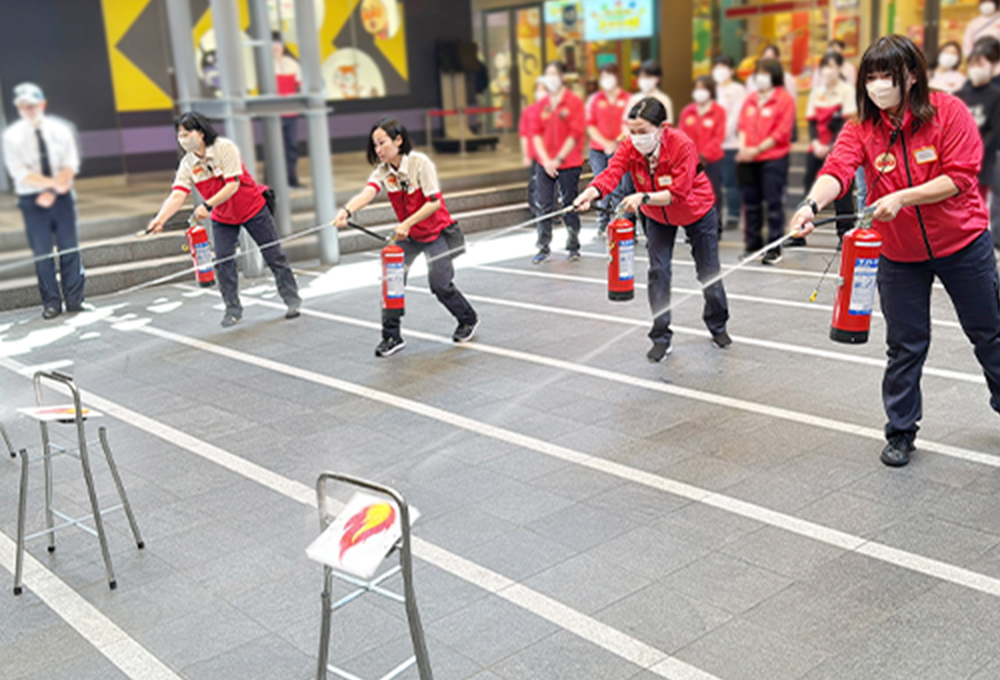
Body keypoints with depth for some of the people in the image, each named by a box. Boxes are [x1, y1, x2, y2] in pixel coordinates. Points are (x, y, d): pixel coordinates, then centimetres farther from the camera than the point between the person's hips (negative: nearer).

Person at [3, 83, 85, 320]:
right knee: (42, 253, 1)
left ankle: (74, 300, 9)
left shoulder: (60, 130, 3)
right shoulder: (12, 136, -1)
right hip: (32, 199, -1)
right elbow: (20, 172, -10)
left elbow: (71, 165, -1)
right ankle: (51, 303, 9)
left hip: (62, 196, 1)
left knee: (70, 248, 1)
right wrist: (53, 183, -18)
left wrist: (52, 192, -12)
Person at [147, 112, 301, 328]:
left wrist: (208, 205, -37)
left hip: (253, 209, -4)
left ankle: (292, 299, 15)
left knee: (274, 255, 3)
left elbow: (232, 185, -28)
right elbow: (177, 196, -21)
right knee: (223, 262, -6)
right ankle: (233, 309, 7)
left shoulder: (225, 148, -22)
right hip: (222, 218, 4)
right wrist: (160, 219, -37)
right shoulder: (187, 164, -10)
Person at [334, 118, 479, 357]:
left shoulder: (420, 163, -20)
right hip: (407, 234, 5)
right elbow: (368, 192, -28)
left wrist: (407, 223, -34)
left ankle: (468, 320, 24)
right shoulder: (382, 171, -8)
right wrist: (347, 211, -49)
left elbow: (434, 202, -24)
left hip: (435, 232, -5)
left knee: (440, 284, -5)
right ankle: (392, 336, 5)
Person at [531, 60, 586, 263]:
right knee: (545, 207, 1)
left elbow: (575, 134, -8)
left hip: (569, 164, -3)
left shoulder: (574, 102, -3)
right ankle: (543, 248, 8)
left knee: (569, 207, 3)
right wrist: (545, 160, -5)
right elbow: (536, 133, 7)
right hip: (545, 164, 4)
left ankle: (573, 247, 14)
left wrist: (559, 159, -11)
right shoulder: (543, 104, 9)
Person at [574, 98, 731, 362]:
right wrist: (591, 193, -58)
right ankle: (661, 337, 8)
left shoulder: (682, 145, -35)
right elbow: (612, 172, -38)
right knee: (658, 271, -5)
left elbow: (677, 193, -38)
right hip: (657, 216, 3)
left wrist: (644, 198, -52)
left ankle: (718, 327, 33)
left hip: (697, 212, -3)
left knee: (708, 271, 8)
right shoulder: (630, 146, -23)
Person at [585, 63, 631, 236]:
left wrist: (618, 142, -11)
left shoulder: (627, 99, 3)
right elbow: (590, 126, 6)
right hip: (598, 151, 2)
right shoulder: (595, 99, 9)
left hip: (620, 150, -2)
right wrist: (605, 143, -6)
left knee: (618, 189, -5)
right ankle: (602, 224, 9)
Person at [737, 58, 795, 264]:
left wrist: (757, 150, -14)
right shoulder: (750, 99, 14)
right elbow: (743, 126, 13)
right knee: (751, 202, 11)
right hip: (748, 160, 6)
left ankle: (774, 249, 1)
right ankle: (753, 245, 22)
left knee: (774, 203, -5)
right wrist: (743, 148, -5)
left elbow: (782, 132, -10)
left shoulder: (785, 99, -4)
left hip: (773, 159, -6)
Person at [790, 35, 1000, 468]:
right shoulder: (862, 128, -10)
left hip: (962, 244, -1)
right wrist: (813, 203, -47)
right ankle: (900, 432, 23)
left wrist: (902, 197, -30)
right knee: (905, 345, 8)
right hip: (899, 254, 1)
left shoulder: (948, 111, -14)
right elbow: (837, 169, -27)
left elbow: (960, 177, -19)